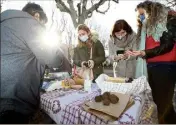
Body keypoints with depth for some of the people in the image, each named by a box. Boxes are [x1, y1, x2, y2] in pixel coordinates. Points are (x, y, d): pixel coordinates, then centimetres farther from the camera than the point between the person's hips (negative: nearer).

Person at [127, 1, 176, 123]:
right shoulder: (148, 24, 18)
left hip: (166, 66, -7)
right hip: (152, 65, 7)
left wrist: (144, 53, -20)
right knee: (157, 99, 13)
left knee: (163, 101, -3)